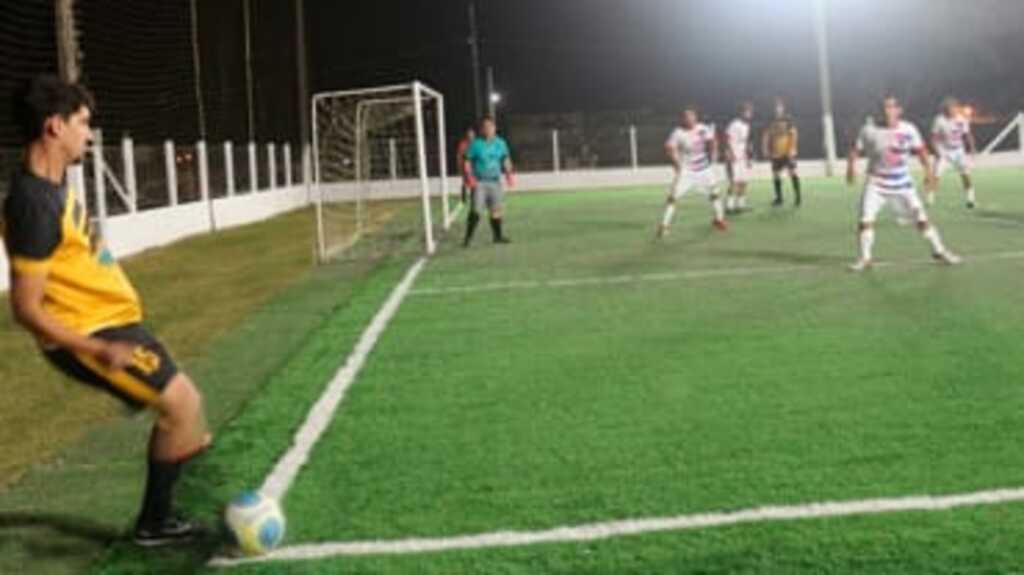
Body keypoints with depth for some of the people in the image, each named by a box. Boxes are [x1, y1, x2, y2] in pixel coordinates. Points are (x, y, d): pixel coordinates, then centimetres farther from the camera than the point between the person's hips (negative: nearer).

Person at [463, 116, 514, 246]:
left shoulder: (500, 143, 7)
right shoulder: (475, 144, -5)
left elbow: (506, 160, 18)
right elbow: (467, 162, -4)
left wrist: (510, 173, 5)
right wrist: (469, 176, -18)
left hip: (495, 181, 4)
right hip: (479, 182, -4)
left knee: (497, 210, 8)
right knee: (475, 210, -12)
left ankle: (498, 235, 21)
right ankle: (468, 238, -6)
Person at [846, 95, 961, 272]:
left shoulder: (908, 130, -7)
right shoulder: (870, 131, -11)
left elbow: (920, 149, 6)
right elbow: (856, 149, -2)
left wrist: (927, 169, 2)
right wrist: (851, 167, -16)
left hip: (903, 184, 1)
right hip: (877, 183, -1)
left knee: (922, 218, 0)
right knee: (866, 220, -14)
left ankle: (939, 251, 17)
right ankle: (865, 258, 1)